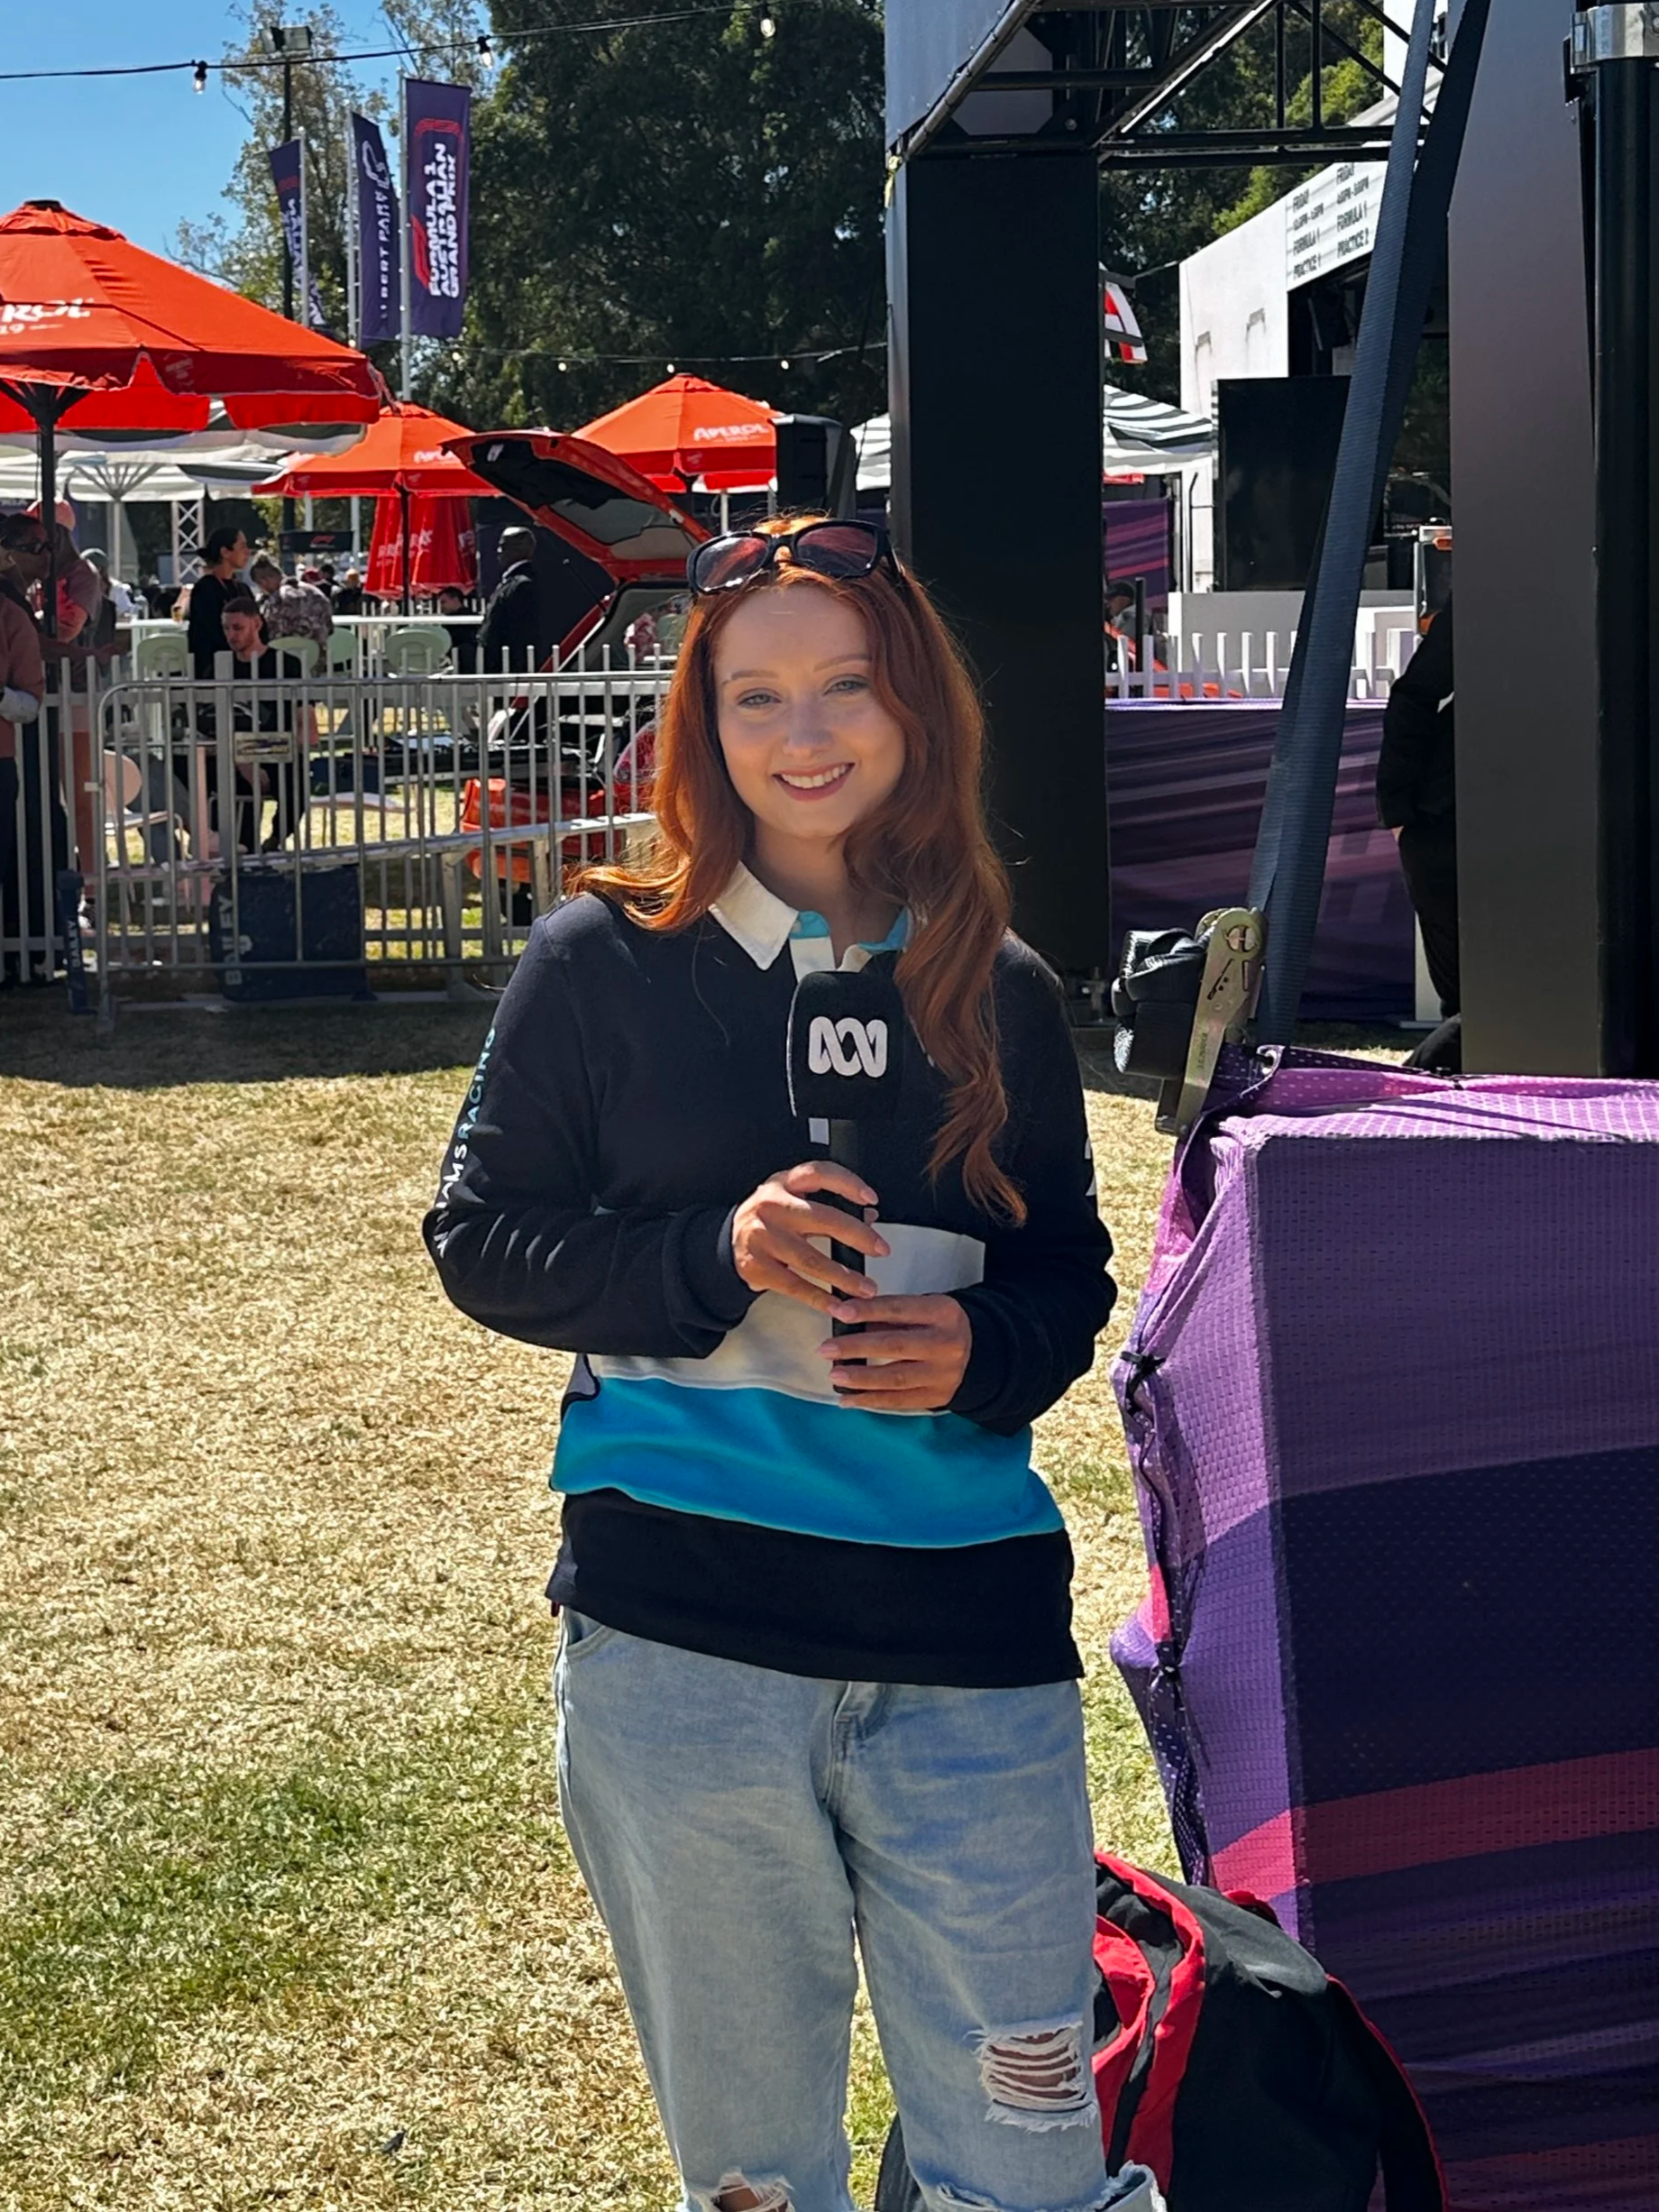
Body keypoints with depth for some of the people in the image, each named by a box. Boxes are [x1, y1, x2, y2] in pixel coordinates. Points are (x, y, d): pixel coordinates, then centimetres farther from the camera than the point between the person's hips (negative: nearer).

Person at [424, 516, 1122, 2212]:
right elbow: (479, 1234, 2)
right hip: (677, 1634, -1)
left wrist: (983, 1354, -8)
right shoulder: (604, 962, 0)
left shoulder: (997, 993, 7)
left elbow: (1068, 1271, 15)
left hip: (967, 1635, 2)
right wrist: (709, 1257, -14)